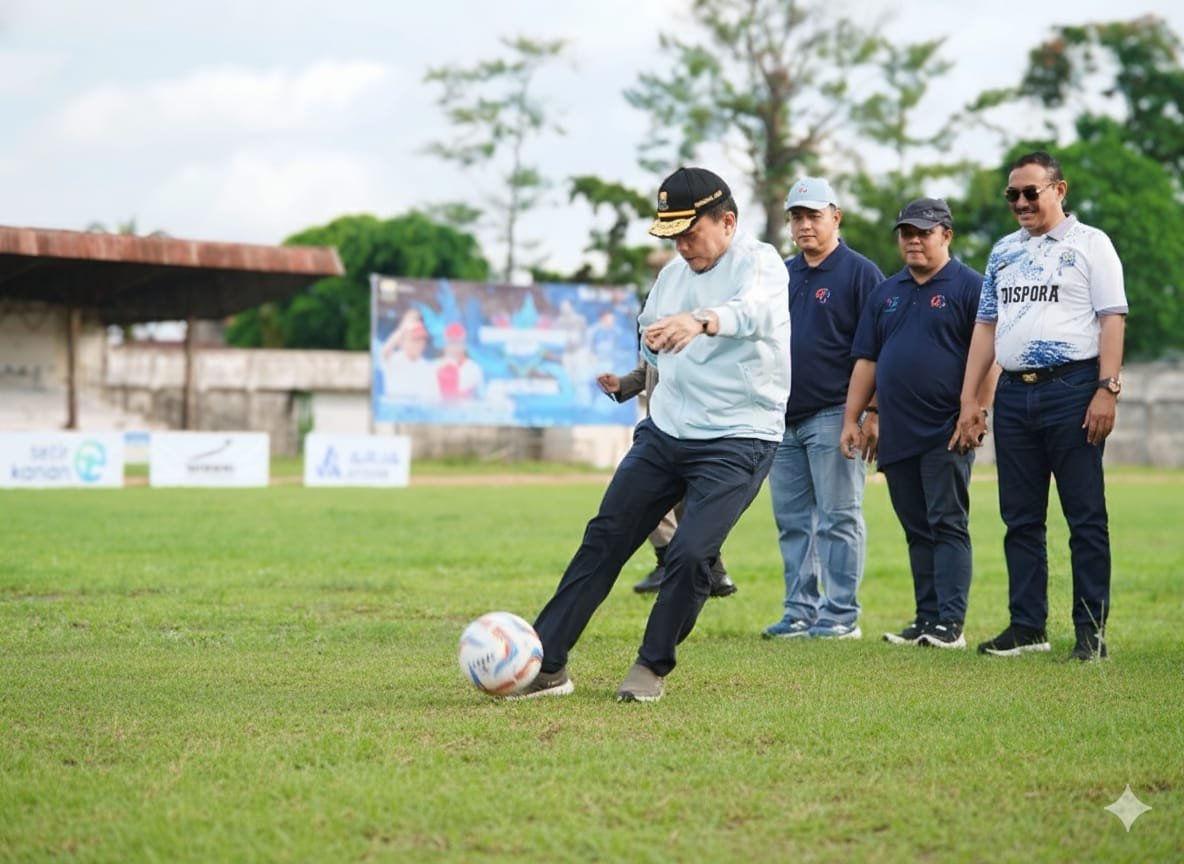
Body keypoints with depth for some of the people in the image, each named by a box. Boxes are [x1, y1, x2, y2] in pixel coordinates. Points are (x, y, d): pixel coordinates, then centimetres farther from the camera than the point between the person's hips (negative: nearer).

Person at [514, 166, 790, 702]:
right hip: (664, 432, 7)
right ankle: (546, 663, 4)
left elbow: (754, 310, -36)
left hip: (738, 442, -7)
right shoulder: (674, 274, 11)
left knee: (690, 553, -18)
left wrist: (700, 321, -55)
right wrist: (656, 341, 5)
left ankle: (652, 668, 3)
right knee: (604, 538, 1)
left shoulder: (760, 262, -11)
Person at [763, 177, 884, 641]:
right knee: (791, 520, 9)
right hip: (783, 418, 7)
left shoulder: (860, 272, -4)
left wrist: (874, 413, -14)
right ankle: (800, 611, 15)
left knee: (838, 519, -4)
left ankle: (841, 614, 0)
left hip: (833, 416, -7)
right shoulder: (782, 275, 16)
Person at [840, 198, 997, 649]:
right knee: (917, 531, 8)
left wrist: (978, 414, -16)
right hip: (896, 435, 6)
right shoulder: (886, 293, 17)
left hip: (947, 434, -6)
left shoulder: (970, 287, -2)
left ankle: (951, 623, -8)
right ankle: (926, 620, 12)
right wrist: (852, 420, 13)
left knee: (948, 526, -7)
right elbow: (866, 360, 18)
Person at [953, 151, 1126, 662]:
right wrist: (968, 399, 11)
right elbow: (986, 326, 18)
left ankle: (1091, 630, -2)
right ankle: (1027, 625, 13)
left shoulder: (1090, 244, 2)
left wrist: (1107, 390, -16)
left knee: (1086, 518, -4)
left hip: (1071, 389, -6)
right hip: (1013, 394, 6)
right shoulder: (1003, 252, 18)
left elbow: (1112, 319, -6)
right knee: (1020, 519, 8)